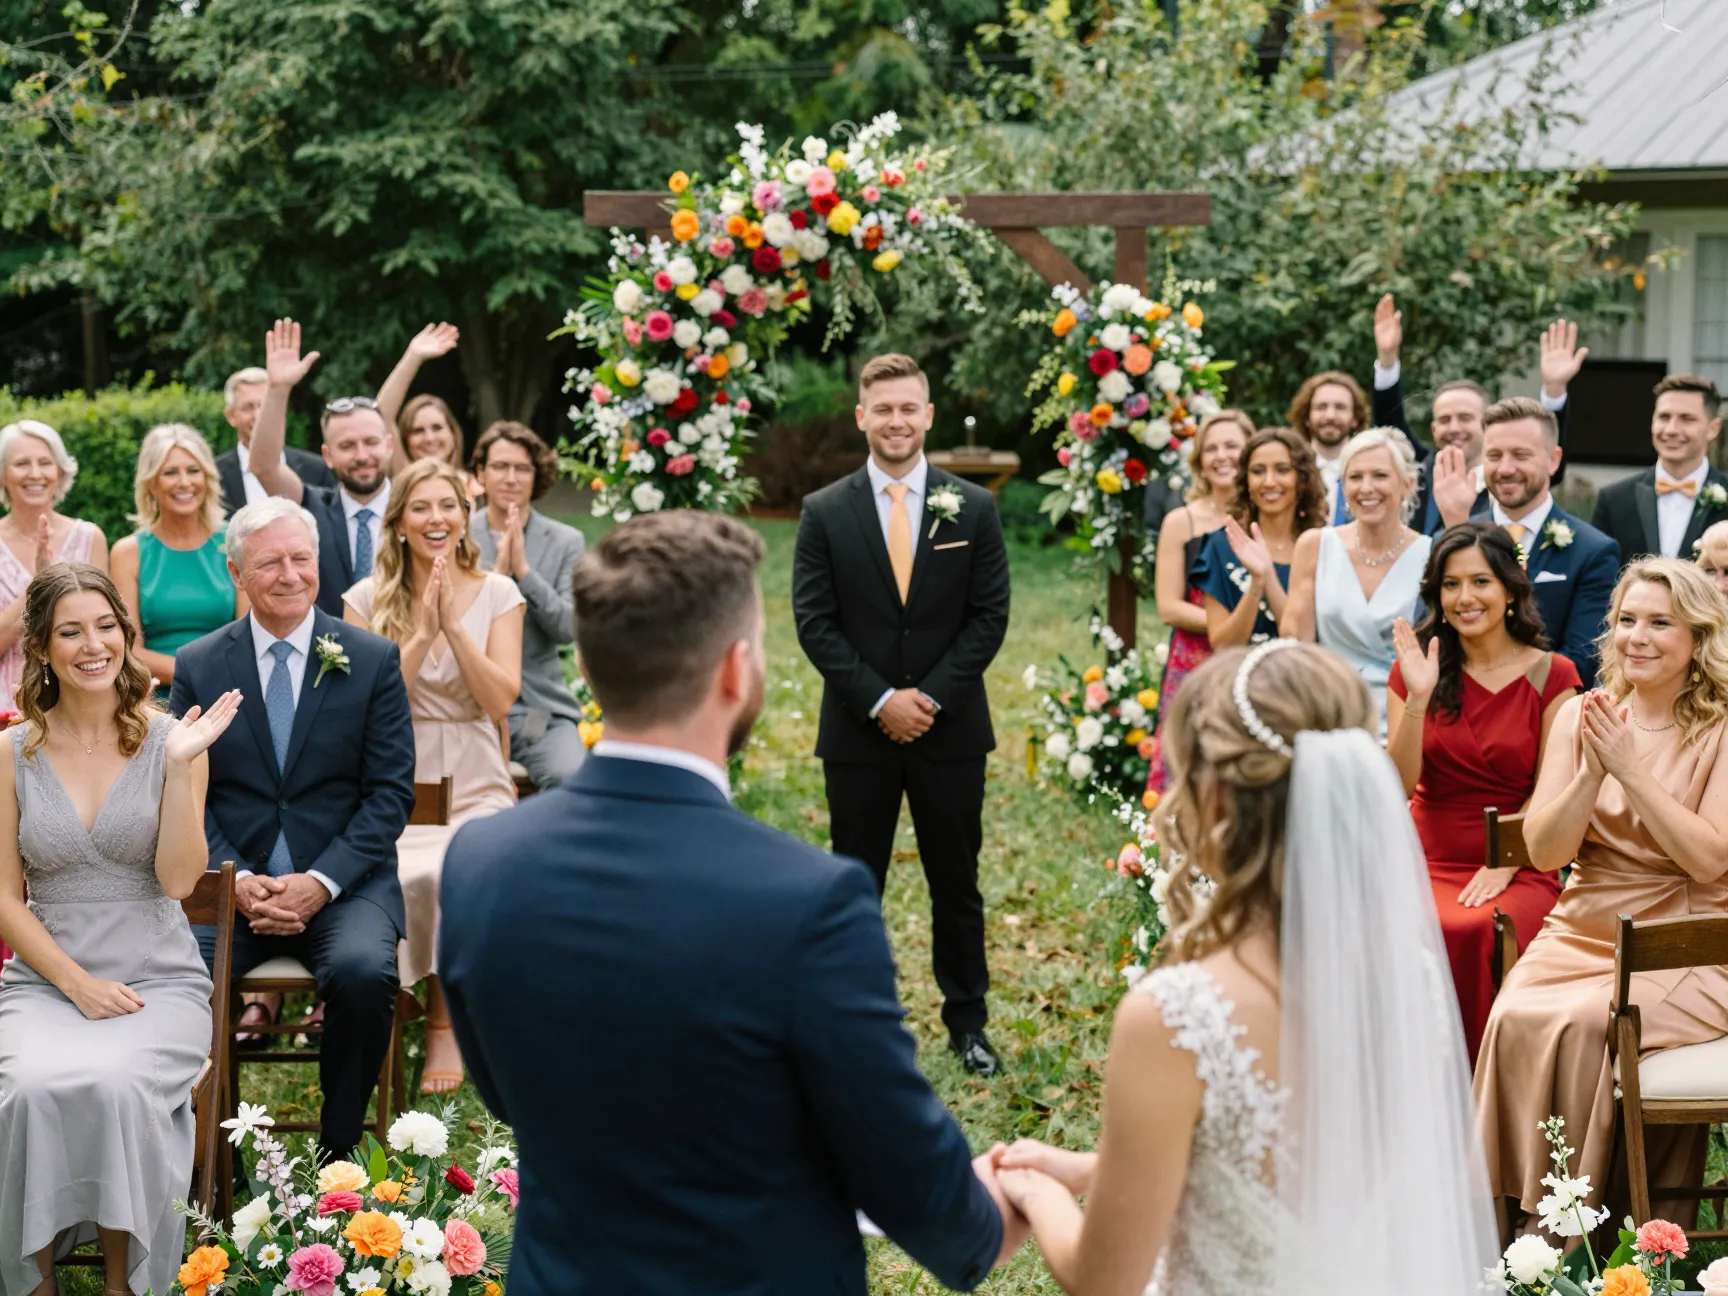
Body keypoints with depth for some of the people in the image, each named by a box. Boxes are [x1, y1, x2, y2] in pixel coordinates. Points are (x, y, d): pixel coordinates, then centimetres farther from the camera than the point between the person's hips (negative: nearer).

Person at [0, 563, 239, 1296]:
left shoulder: (169, 742, 1)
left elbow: (178, 879, -7)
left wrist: (182, 767, -17)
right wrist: (77, 984, -7)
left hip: (158, 981, -1)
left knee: (118, 1085, -33)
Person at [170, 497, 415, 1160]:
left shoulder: (373, 660, 3)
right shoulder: (197, 666, 7)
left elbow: (392, 792, 0)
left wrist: (321, 882, -13)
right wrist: (235, 879, -12)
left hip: (342, 880, -1)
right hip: (228, 880, 1)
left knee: (364, 972, -32)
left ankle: (338, 1148, -9)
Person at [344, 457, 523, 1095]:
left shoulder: (496, 594, 6)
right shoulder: (368, 598, 5)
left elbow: (500, 700, -5)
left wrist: (452, 624, -11)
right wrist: (420, 635, -13)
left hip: (473, 785, 0)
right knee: (405, 873, -31)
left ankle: (446, 1022, -14)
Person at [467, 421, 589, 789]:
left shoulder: (566, 542, 6)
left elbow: (568, 628, -3)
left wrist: (523, 570, -13)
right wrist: (497, 573, -13)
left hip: (543, 708, 1)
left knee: (572, 780, -26)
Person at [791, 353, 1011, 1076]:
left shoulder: (973, 508, 2)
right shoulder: (824, 513, 0)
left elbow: (990, 616, -1)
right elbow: (815, 622, -3)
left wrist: (931, 696, -11)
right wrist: (879, 700, -13)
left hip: (951, 728, 0)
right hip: (857, 731, 0)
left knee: (957, 883, 9)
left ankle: (967, 1023, 19)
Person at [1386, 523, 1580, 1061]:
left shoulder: (1550, 675, 5)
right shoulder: (1416, 670, 9)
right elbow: (1399, 787, 0)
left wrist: (1503, 865, -12)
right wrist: (1419, 698, -13)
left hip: (1518, 871, -1)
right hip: (1429, 864, 1)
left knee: (1476, 931, -34)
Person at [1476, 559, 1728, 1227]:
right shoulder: (1580, 716, 8)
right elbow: (1543, 852, 2)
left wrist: (1630, 769, -17)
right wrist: (1590, 773, -13)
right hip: (1583, 935, 4)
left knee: (1587, 1025, -30)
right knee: (1517, 1019, -25)